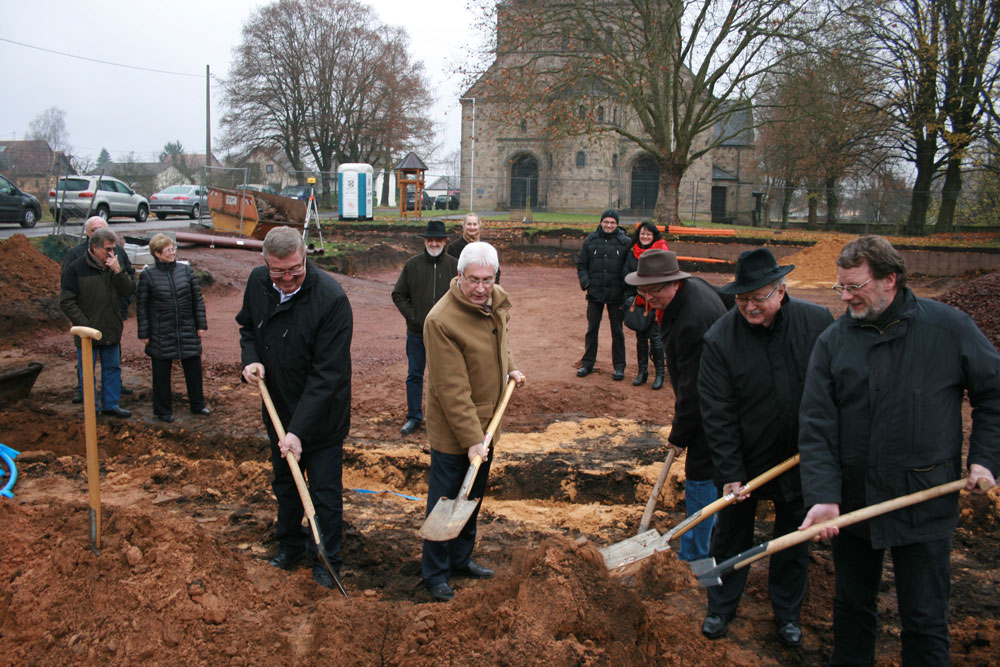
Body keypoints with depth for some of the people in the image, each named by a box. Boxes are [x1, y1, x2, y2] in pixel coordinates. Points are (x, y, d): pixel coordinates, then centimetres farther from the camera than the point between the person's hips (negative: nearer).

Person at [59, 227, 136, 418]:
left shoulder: (115, 266, 3)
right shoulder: (76, 268, -11)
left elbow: (129, 291, -4)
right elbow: (66, 302, -10)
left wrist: (118, 271, -19)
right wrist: (85, 326, -16)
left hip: (112, 331, 5)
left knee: (112, 368, 14)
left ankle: (111, 404, 27)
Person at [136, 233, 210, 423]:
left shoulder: (186, 271, 3)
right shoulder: (147, 276, -4)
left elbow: (197, 299, 7)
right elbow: (141, 306, -1)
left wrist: (201, 325, 4)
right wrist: (144, 334, -3)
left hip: (188, 331, 2)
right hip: (160, 334, -2)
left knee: (194, 368, 10)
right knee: (161, 373, 8)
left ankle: (197, 404, 26)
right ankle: (163, 410, 21)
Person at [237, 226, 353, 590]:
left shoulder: (331, 298, -28)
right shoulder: (257, 282, -8)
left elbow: (327, 374, -28)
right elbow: (247, 325, 13)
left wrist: (299, 429, -29)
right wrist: (250, 359, -9)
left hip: (322, 414, -6)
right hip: (278, 409, 6)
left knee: (325, 490, 6)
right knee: (284, 482, 23)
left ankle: (328, 559, 25)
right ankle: (289, 544, 43)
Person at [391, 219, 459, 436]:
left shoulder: (455, 266, -1)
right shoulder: (412, 265, 0)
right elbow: (398, 295, 5)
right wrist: (412, 317, -5)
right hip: (416, 332, 1)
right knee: (414, 375, 9)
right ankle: (414, 417, 21)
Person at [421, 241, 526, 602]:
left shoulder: (497, 302, -3)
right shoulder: (442, 321, -27)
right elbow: (453, 390, -27)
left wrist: (510, 369, 10)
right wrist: (471, 439, -26)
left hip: (485, 424, 8)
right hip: (452, 433, -8)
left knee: (473, 499, 22)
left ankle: (461, 558, 41)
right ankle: (435, 572, 25)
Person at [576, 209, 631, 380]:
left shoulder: (625, 242, -3)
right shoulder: (590, 240, 2)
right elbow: (581, 264, 8)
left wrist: (627, 288, -9)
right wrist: (585, 282, -5)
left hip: (616, 295, -2)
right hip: (595, 293, 2)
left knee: (617, 331, 8)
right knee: (592, 329, 11)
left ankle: (619, 366, 18)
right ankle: (587, 364, 21)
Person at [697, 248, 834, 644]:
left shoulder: (817, 322, -12)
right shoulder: (720, 339, -17)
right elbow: (717, 413, -14)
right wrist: (730, 472, -14)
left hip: (802, 458, 2)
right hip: (745, 459, -1)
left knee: (794, 538, 17)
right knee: (732, 534, 14)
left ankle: (787, 613, 37)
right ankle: (721, 607, 35)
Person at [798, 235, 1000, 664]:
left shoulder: (949, 328, -6)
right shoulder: (832, 342, -2)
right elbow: (816, 426, -7)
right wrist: (822, 496, -17)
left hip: (925, 502, -2)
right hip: (852, 500, 2)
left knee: (925, 619, 7)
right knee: (851, 604, 18)